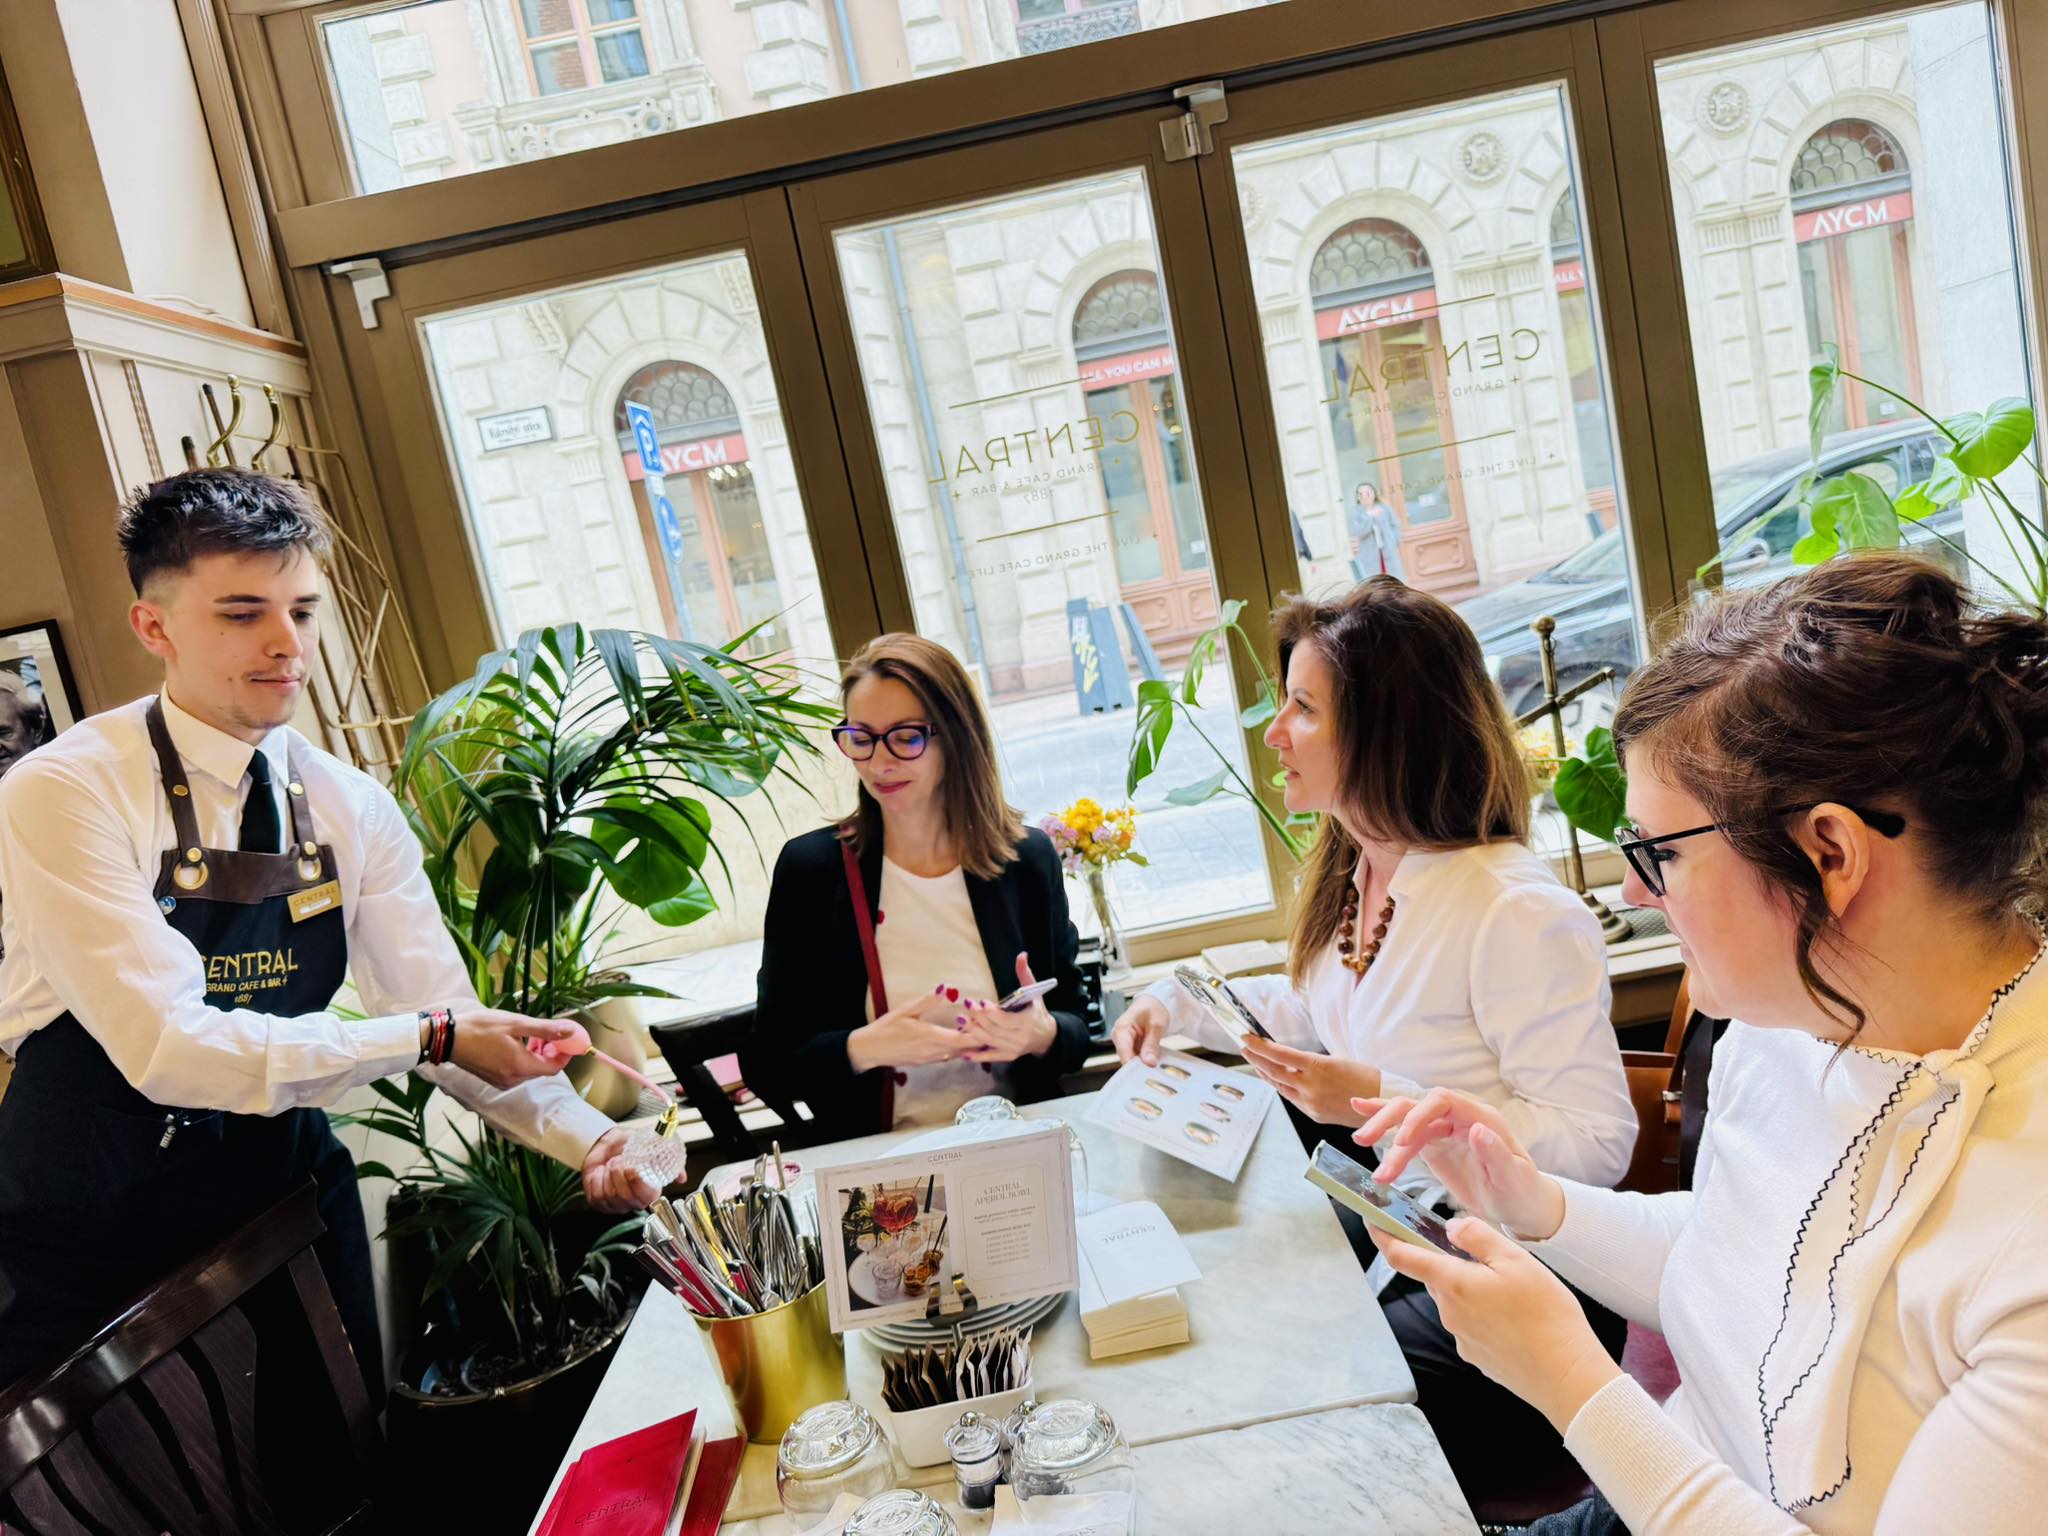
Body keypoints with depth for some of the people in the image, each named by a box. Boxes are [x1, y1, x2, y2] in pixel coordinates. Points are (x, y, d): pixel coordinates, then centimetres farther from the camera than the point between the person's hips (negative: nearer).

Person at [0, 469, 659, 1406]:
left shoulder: (352, 811, -3)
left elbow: (441, 1011, -6)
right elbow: (169, 1048, -26)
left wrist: (586, 1139, -21)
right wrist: (429, 1039, -30)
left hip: (289, 1203, 4)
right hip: (94, 1246, -4)